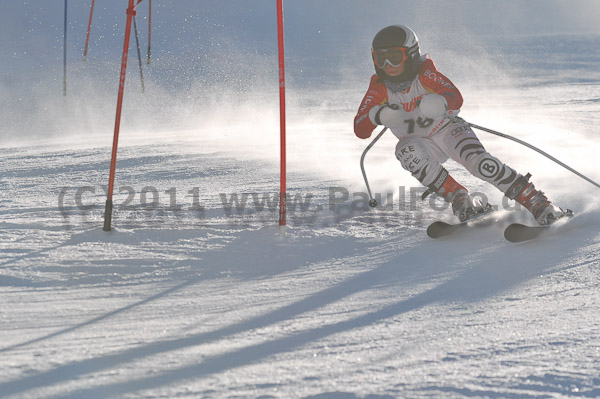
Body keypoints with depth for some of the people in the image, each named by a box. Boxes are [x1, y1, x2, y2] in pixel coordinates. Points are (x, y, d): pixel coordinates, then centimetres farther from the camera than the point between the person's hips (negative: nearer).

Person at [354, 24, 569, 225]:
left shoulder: (424, 73, -17)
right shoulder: (379, 87, -12)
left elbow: (456, 98, -28)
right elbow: (360, 130, -17)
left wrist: (440, 103, -51)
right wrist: (378, 116, -39)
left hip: (447, 130, -2)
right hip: (422, 145, 2)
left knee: (479, 162, -29)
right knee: (405, 150, -32)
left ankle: (539, 204, -24)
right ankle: (460, 199, -25)